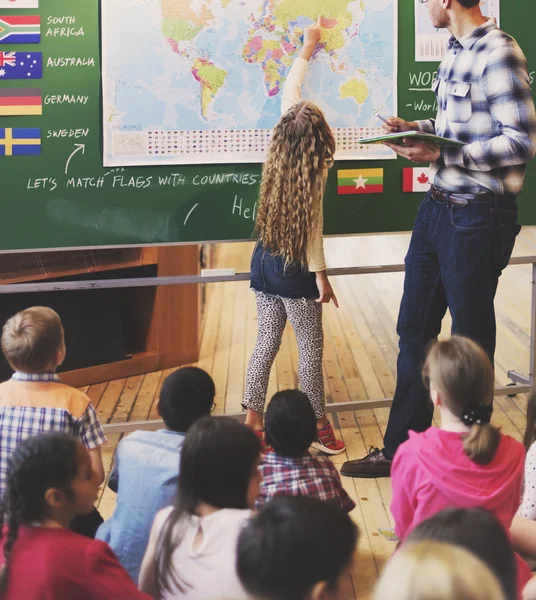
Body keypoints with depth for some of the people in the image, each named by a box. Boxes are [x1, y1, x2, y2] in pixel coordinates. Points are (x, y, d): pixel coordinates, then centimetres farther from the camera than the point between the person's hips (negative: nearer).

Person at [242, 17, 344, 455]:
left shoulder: (279, 152, -2)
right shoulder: (314, 173, -19)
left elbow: (290, 92, 11)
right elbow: (312, 229, -17)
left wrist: (307, 49, 22)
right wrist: (321, 274, -10)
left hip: (265, 262, 7)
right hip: (295, 270, -7)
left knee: (267, 343, 13)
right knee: (311, 348, 5)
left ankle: (253, 419, 16)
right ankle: (318, 424, 14)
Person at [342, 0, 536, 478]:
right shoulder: (456, 52, 9)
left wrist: (442, 155, -21)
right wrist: (420, 129, 4)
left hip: (477, 218, -9)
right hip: (437, 208, 9)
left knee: (471, 340, 6)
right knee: (414, 330, 14)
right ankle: (401, 448, 26)